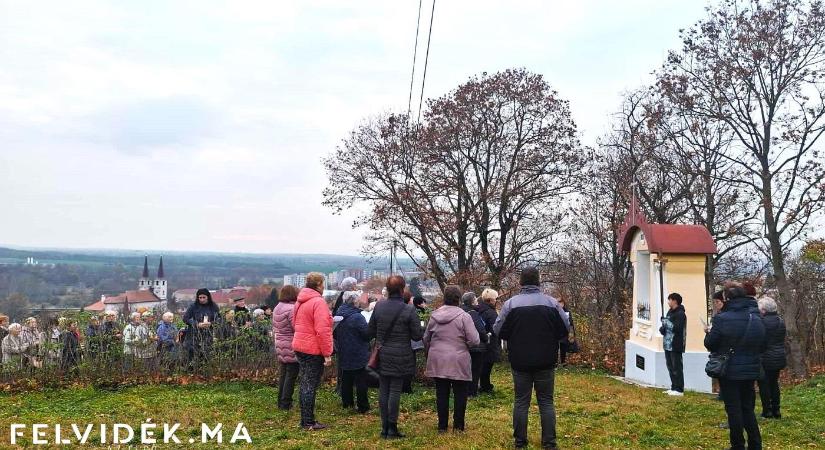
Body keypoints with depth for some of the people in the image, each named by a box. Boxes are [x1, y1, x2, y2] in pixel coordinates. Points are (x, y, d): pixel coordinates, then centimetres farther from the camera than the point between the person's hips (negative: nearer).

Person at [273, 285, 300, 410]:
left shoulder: (277, 308, 9)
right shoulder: (292, 308, -19)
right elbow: (297, 328, -22)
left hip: (280, 345, 9)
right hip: (291, 346, -9)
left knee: (283, 374, 16)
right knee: (291, 375, -1)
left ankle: (281, 402, 22)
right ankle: (286, 403, 3)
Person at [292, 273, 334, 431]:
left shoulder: (300, 301, 12)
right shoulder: (318, 302, -17)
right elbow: (322, 330, -22)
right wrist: (327, 354, -18)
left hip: (300, 347, 9)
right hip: (314, 350, -9)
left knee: (305, 384, 16)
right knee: (311, 386, -2)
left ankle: (305, 420, 23)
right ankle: (309, 423, 4)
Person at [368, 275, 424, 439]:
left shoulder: (378, 306, -1)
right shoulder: (409, 310, -14)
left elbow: (371, 331, 5)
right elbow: (417, 335, -10)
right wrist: (421, 329, 11)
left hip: (382, 355, 4)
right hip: (400, 356, -4)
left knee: (383, 390, 10)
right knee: (395, 391, 2)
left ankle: (384, 427, 17)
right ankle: (392, 428, 6)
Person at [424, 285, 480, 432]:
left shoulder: (434, 315, 3)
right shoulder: (464, 316, -12)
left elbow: (426, 338, 13)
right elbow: (474, 340, -14)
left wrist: (429, 352, 28)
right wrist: (464, 344, 8)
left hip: (438, 362, 4)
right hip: (458, 362, -4)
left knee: (441, 394, 10)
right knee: (460, 394, 10)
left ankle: (442, 426, 17)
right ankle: (458, 426, 16)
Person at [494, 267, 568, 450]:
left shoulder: (510, 304, -9)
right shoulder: (552, 303, -6)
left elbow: (498, 331, -6)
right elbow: (564, 331, -1)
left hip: (520, 361, 0)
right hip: (545, 362, 0)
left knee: (521, 401, 9)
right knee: (546, 402, 10)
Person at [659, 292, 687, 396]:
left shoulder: (680, 314, -12)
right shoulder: (670, 312, 15)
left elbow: (677, 328, -22)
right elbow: (667, 325, 21)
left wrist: (666, 322, -15)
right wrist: (662, 328, 0)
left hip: (676, 346, -9)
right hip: (668, 344, 9)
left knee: (676, 367, -6)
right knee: (670, 366, 13)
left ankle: (679, 390, -1)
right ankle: (674, 387, 22)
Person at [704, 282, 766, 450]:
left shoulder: (722, 319, -18)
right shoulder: (756, 319, 0)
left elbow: (709, 344, -11)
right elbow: (762, 347, 8)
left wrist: (708, 334, 9)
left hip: (729, 371, -5)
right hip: (750, 371, 5)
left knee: (734, 409, 5)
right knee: (748, 408, 17)